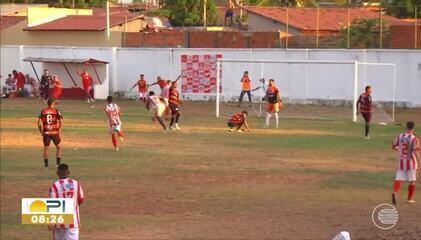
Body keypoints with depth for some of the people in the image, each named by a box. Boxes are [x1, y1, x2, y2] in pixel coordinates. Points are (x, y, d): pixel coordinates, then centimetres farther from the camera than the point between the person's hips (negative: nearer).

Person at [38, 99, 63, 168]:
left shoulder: (43, 111, 6)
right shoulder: (56, 111, 0)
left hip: (46, 133, 2)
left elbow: (40, 122, -1)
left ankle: (46, 165, 9)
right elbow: (61, 121, -10)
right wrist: (59, 131, -5)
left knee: (46, 148, 10)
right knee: (58, 147, 14)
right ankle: (58, 163, 8)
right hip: (55, 132, -2)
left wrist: (41, 131, 7)